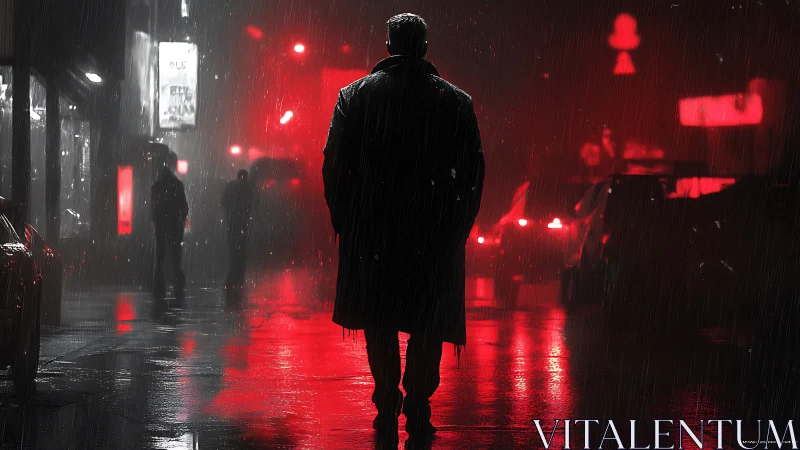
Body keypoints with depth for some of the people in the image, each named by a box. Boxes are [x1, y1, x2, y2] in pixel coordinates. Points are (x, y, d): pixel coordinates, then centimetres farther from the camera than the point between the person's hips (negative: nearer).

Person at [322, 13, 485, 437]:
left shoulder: (354, 95, 1)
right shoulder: (456, 101, 0)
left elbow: (334, 165, 0)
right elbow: (472, 172, 0)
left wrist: (344, 222, 7)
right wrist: (459, 226, 9)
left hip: (371, 228, 1)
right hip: (434, 231, -1)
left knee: (379, 322, 12)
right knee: (427, 323, 7)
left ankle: (386, 407, 13)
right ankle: (417, 409, 2)